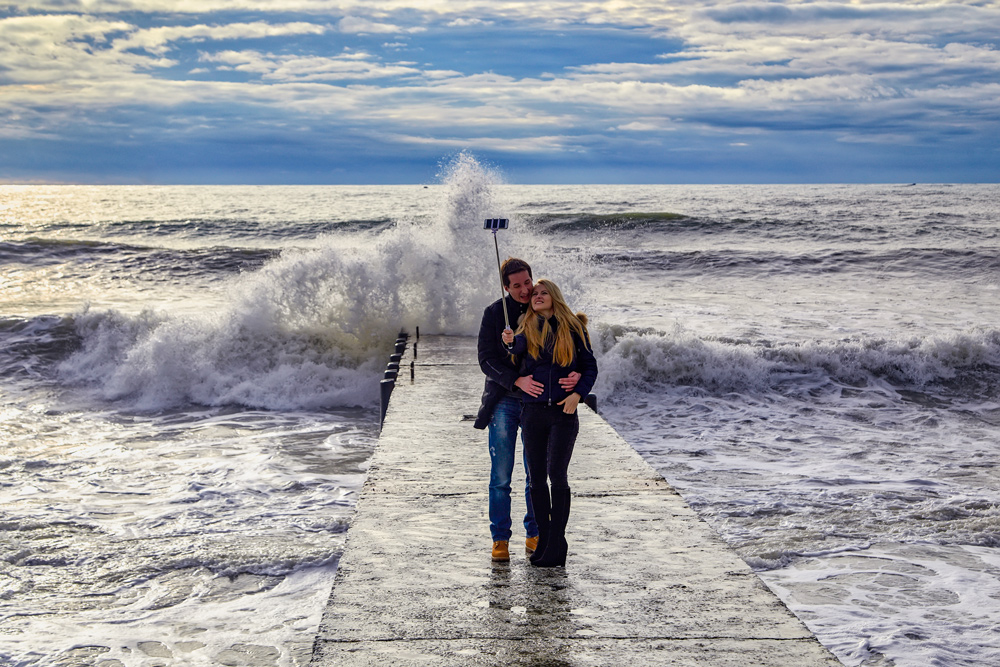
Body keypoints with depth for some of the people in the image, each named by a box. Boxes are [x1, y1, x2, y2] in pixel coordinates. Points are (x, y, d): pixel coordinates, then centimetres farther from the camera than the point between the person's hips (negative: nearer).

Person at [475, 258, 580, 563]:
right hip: (504, 402, -1)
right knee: (500, 477, 0)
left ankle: (534, 535, 22)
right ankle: (500, 540, 10)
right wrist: (517, 380, -24)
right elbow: (486, 359, -9)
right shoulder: (494, 313, -4)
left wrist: (576, 375, -24)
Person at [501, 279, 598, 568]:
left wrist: (577, 394, -8)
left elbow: (590, 366, 6)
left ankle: (556, 547, -4)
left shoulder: (573, 328, 3)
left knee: (557, 474, -10)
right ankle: (543, 541, 15)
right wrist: (509, 342, -18)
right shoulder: (526, 330, 8)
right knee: (536, 478, 4)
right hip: (534, 411, 3)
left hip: (564, 413, -2)